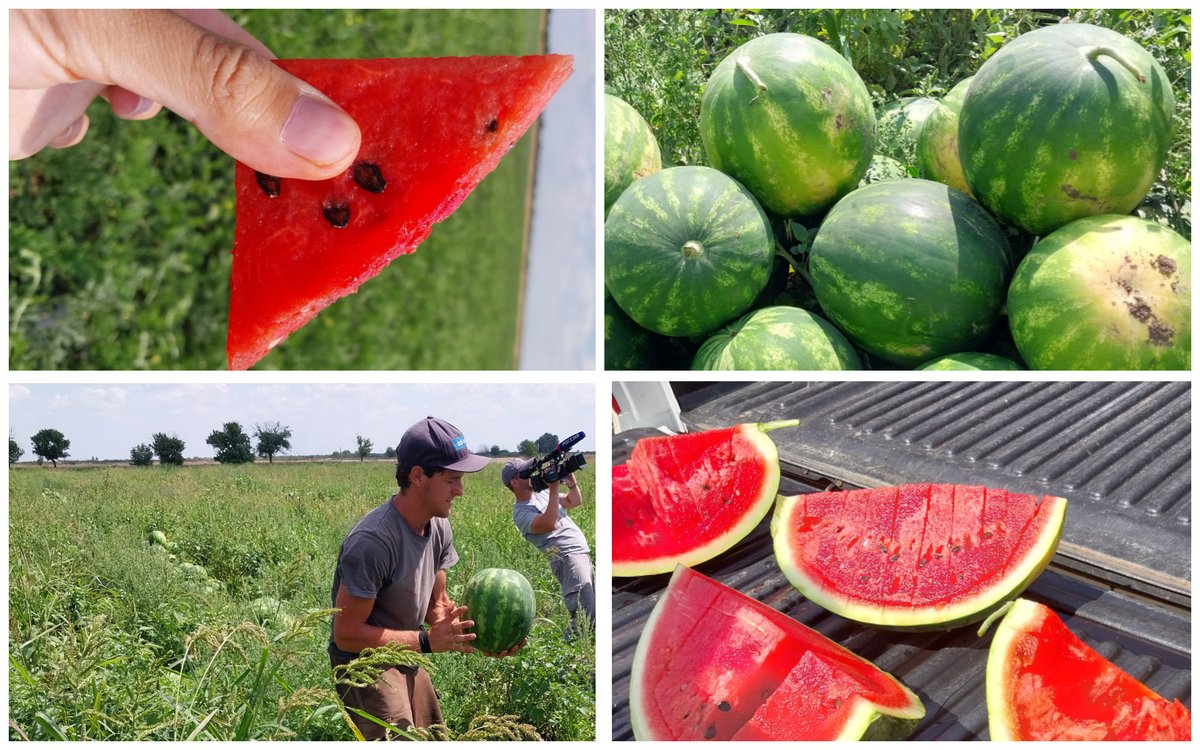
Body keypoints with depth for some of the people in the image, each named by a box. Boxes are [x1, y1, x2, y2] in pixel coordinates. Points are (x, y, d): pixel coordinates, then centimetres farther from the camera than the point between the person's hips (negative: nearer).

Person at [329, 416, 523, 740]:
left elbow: (437, 606, 5)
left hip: (406, 662, 8)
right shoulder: (373, 541, -30)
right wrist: (427, 641, -30)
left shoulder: (439, 527, -4)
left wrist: (479, 635, -14)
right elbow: (346, 634, -25)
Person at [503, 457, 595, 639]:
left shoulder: (542, 493, 16)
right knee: (585, 615, -20)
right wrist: (554, 488, -22)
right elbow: (549, 524, -27)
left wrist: (571, 482, 4)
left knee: (592, 609, 10)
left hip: (582, 554, 9)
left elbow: (575, 501, 26)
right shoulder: (521, 512, -10)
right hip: (568, 559, -9)